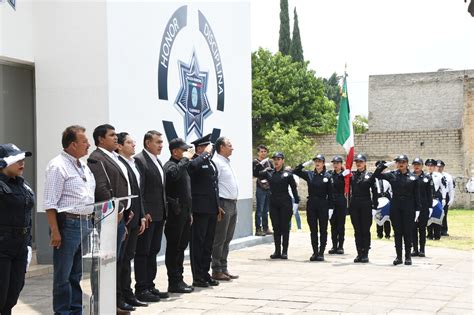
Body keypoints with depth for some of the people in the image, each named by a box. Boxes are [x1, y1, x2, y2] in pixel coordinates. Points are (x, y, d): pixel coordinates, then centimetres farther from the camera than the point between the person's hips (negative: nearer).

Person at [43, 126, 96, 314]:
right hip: (67, 224, -8)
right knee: (63, 275, 1)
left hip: (84, 224, 8)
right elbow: (50, 203, -15)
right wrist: (55, 231, -19)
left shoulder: (84, 166, 15)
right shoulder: (58, 166, -11)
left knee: (76, 274, 15)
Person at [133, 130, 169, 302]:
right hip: (147, 215, -9)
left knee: (153, 251, 13)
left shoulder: (157, 161, 16)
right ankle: (141, 289, 4)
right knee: (143, 252, -2)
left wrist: (164, 212, 15)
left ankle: (150, 286, 20)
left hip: (159, 215, 9)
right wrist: (144, 213, -20)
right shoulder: (139, 160, -11)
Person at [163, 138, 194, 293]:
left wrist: (189, 212, 22)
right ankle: (174, 282, 1)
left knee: (181, 247, 12)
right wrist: (185, 159, -24)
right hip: (175, 213, -9)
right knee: (174, 248, -4)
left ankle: (178, 280, 19)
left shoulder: (182, 165, 19)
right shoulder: (170, 165, -11)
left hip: (184, 212, 9)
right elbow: (174, 174, -37)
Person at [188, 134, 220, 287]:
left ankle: (205, 274, 22)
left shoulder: (211, 162, 17)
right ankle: (197, 277, 5)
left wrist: (217, 206, 20)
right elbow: (193, 166, -37)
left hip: (212, 209, 9)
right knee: (198, 243, -1)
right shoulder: (195, 162, -11)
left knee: (208, 243, 13)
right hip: (200, 209, -8)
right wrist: (206, 154, -22)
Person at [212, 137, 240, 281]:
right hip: (223, 203, -9)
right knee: (219, 239, -3)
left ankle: (224, 269, 20)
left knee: (227, 239, 13)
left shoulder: (227, 162, 18)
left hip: (232, 204, 9)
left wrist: (234, 202, 17)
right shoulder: (216, 162, -11)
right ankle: (217, 271, 2)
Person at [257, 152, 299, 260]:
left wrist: (297, 201, -8)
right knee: (276, 227, 6)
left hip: (285, 203, -3)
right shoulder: (269, 172, 6)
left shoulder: (287, 174, -3)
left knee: (285, 227, 1)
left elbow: (294, 188, -2)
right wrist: (258, 165, -1)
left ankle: (284, 252, 8)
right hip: (273, 203, 3)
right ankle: (277, 251, 13)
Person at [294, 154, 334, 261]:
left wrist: (330, 208, -7)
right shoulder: (309, 174, 6)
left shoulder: (327, 176, -2)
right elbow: (295, 171, 5)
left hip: (323, 205, -3)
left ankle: (321, 253, 9)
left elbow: (330, 194, -2)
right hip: (311, 205, 3)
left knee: (323, 230, 3)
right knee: (313, 230, 6)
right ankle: (315, 252, 13)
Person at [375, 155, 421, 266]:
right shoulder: (392, 175, 4)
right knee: (397, 232, 5)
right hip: (395, 208, 1)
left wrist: (417, 209, -3)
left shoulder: (413, 177, 1)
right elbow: (377, 174, 2)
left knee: (408, 232, 3)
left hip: (408, 208, -1)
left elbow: (416, 194, 2)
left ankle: (408, 256, 12)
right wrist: (385, 164, -6)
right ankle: (399, 256, 11)